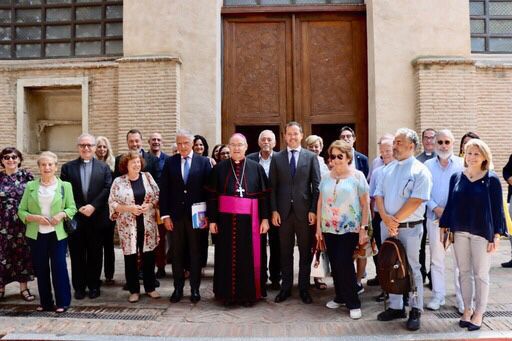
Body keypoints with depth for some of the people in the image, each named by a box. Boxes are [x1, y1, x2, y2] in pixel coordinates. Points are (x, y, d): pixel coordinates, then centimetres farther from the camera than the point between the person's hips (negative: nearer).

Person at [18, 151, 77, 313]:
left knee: (59, 267, -2)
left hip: (58, 233, -2)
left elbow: (72, 208, 3)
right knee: (40, 269, 8)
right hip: (36, 234, 2)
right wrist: (34, 217, -14)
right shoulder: (30, 186, 5)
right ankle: (45, 302, 22)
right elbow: (21, 211, 4)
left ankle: (63, 302, 10)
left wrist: (62, 214, -17)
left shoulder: (65, 186, 2)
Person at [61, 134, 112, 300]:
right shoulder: (67, 167, 7)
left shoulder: (104, 167, 6)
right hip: (75, 217, 1)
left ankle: (94, 285, 19)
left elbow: (107, 189, -4)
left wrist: (93, 206, -15)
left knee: (95, 253, 8)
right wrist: (78, 208, -11)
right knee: (77, 254, 7)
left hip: (97, 217, 0)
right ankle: (79, 286, 18)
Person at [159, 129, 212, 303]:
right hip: (175, 215, 2)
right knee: (177, 253, 9)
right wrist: (165, 215, -3)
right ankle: (178, 288, 23)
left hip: (196, 215, -1)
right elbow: (164, 190, 3)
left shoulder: (203, 162, 0)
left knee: (195, 253, 7)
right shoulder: (170, 162, 4)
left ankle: (195, 289, 19)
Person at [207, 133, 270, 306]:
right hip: (226, 219, 1)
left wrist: (265, 218, -3)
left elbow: (264, 195, 2)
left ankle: (249, 294, 19)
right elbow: (212, 196, 4)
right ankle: (227, 293, 20)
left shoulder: (256, 168, 3)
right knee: (227, 257, 7)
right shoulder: (219, 168, 4)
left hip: (249, 219, 0)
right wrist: (212, 220, -1)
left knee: (249, 257, 5)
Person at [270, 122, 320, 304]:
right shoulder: (276, 157, 6)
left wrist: (313, 210, -7)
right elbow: (272, 186, 4)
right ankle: (286, 287, 21)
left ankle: (304, 288, 20)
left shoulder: (311, 156, 3)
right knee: (285, 252, 10)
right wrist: (274, 210, -4)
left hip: (304, 211, -1)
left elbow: (316, 185, 0)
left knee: (305, 252, 8)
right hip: (283, 211, 1)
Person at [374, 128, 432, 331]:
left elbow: (416, 201, -17)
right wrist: (385, 217, -10)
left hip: (409, 227, -6)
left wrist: (396, 220, -14)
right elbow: (378, 195, 6)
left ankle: (415, 311, 17)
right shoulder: (388, 169, 10)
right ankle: (395, 307, 26)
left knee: (412, 268, 3)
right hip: (387, 226, 6)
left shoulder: (420, 171, -8)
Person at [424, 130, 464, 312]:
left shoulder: (462, 164, 0)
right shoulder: (427, 165, 6)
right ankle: (438, 295, 21)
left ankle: (462, 297, 13)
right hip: (434, 217, 2)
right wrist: (435, 208, -10)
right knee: (436, 258, 10)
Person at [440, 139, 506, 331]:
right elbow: (450, 204, 8)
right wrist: (444, 226, 6)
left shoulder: (491, 179, -5)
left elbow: (497, 208, -4)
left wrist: (497, 235, -8)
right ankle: (467, 309, 25)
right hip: (460, 232, 3)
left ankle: (479, 313, 20)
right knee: (464, 272, 11)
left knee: (481, 274, 7)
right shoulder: (456, 177, 4)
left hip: (482, 233, -3)